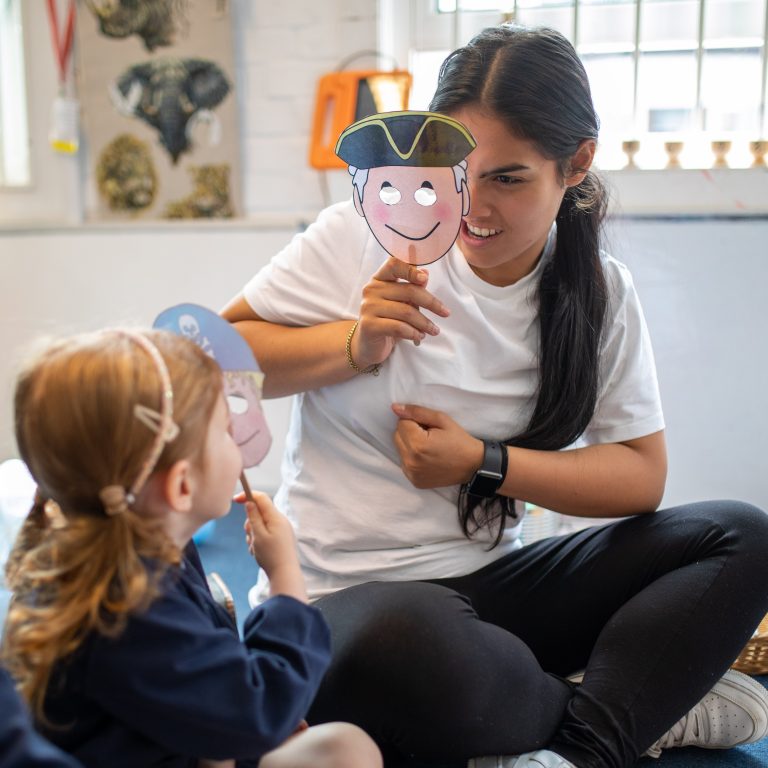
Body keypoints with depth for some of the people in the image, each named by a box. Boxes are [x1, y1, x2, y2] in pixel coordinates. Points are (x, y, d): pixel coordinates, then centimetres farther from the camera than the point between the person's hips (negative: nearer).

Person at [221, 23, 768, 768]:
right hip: (343, 591, -3)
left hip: (488, 589, 4)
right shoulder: (365, 235, -8)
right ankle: (652, 703, -9)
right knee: (407, 643, -39)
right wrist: (356, 343, -19)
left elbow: (642, 475, 1)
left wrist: (484, 464, -12)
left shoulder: (601, 293, 1)